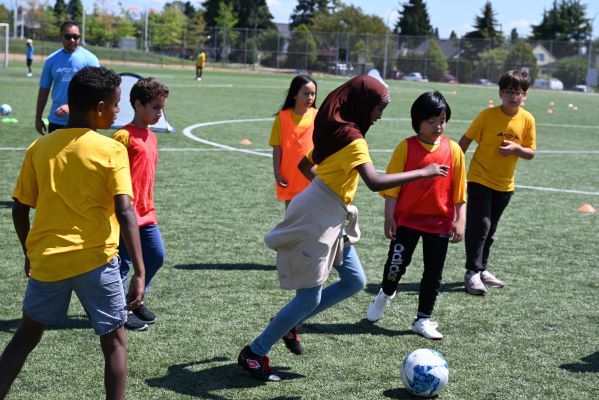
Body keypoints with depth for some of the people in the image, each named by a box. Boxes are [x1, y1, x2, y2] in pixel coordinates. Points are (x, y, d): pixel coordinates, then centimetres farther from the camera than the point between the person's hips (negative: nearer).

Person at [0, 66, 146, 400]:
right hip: (96, 260, -3)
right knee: (114, 342, 12)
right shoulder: (112, 151, -8)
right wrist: (140, 273, -18)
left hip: (46, 261, 3)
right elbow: (125, 213, -16)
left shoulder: (39, 148, 4)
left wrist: (30, 255, 22)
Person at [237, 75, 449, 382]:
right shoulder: (352, 139, -20)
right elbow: (375, 182, -33)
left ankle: (291, 322, 21)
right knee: (310, 297, -3)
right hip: (316, 220, -10)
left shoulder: (335, 130, 9)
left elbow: (305, 164, 20)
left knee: (355, 282, 13)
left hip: (331, 220, 10)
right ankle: (253, 354, 8)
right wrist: (422, 173, -27)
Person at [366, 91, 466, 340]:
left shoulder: (453, 150, -1)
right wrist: (389, 217, -9)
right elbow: (392, 185, -5)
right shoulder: (406, 147, -7)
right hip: (407, 218, -2)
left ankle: (423, 319, 21)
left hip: (440, 221, 2)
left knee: (434, 272, 7)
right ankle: (386, 294, 34)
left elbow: (459, 190, 3)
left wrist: (460, 220, -1)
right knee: (397, 264, 0)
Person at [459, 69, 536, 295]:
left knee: (490, 228, 15)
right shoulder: (488, 115, -12)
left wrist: (516, 148, -20)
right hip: (480, 179, -4)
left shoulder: (527, 120, -4)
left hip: (505, 183, 4)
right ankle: (472, 273, -7)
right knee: (479, 224, -11)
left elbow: (530, 153, 0)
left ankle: (482, 270, 27)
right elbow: (466, 140, -4)